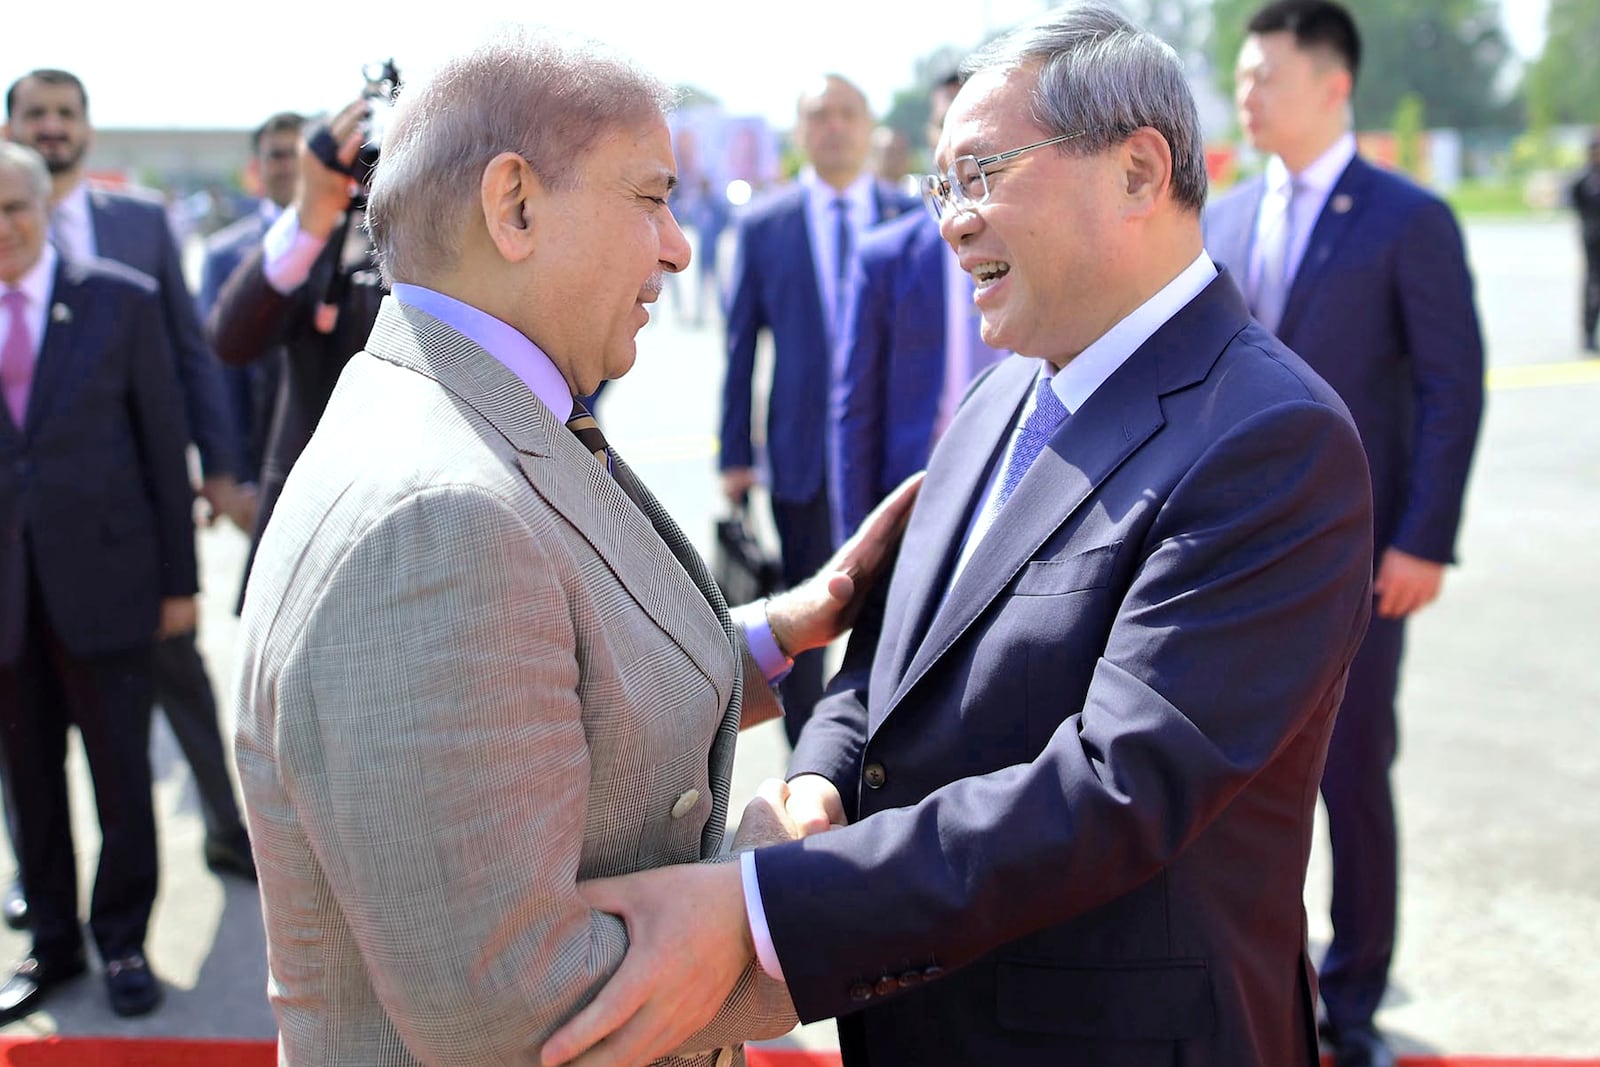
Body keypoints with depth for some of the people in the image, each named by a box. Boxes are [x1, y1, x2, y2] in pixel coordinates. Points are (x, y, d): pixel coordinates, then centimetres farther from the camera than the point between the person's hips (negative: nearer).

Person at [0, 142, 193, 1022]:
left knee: (122, 774, 6)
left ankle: (123, 941, 22)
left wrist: (179, 579, 0)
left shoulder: (122, 302, 0)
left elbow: (164, 444, 1)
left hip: (102, 577, -1)